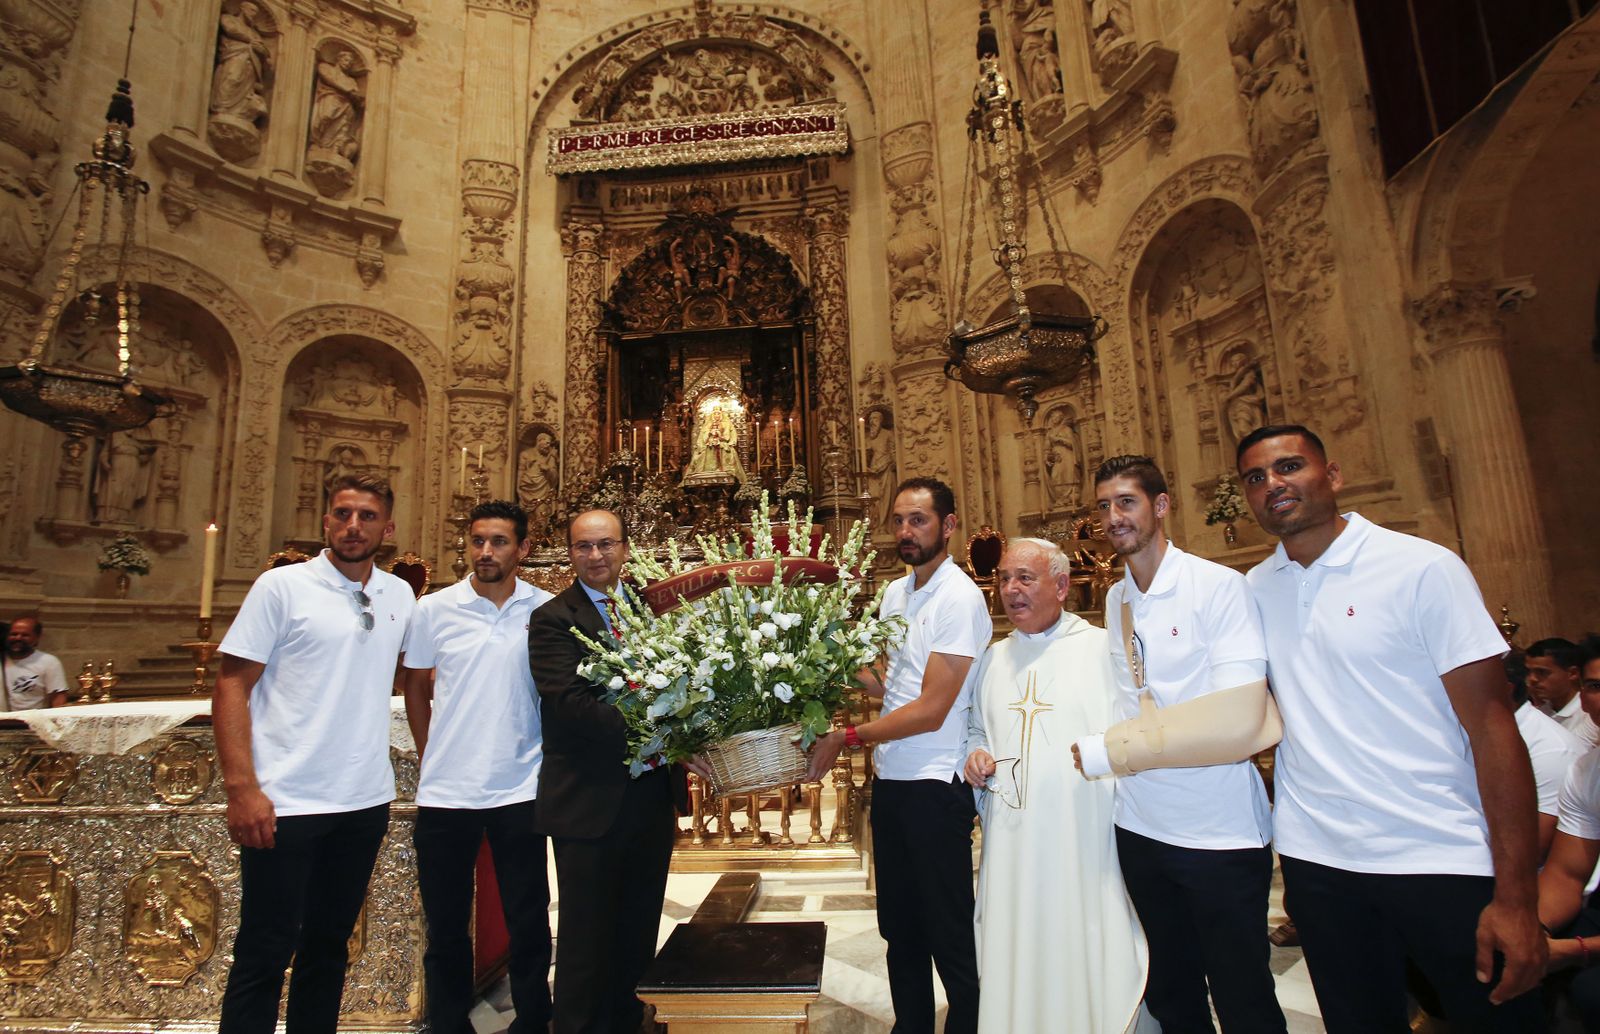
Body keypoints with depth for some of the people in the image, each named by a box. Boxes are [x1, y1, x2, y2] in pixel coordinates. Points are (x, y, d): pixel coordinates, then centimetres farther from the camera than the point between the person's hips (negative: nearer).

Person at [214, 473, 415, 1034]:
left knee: (329, 945, 17)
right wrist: (241, 787, -14)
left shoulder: (400, 596, 5)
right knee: (264, 952, 6)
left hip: (366, 800, 4)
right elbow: (231, 687, -8)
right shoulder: (281, 586, -6)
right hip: (286, 803, -4)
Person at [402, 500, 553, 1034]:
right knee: (445, 925, 16)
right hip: (444, 791, 1)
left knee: (529, 921, 11)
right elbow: (416, 688, 11)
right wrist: (431, 756, 7)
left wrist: (550, 758, 2)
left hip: (520, 789, -1)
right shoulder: (434, 609, -1)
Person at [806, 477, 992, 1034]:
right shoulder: (894, 593, 9)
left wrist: (845, 738, -18)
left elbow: (930, 710, -19)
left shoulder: (960, 598, -15)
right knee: (898, 926, 20)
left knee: (949, 935, 9)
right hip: (890, 780, 8)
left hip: (935, 788, -7)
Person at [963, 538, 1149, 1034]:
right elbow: (976, 730, 21)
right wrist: (975, 754, 2)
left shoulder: (1103, 647, -3)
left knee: (1086, 960, 6)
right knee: (1014, 960, 13)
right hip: (1010, 839, 4)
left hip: (1085, 840, -4)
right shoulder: (994, 658, 12)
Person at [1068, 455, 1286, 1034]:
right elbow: (1130, 706, 8)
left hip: (1220, 830, -5)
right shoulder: (1114, 601, 6)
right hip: (1140, 827, 5)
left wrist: (1111, 750, -19)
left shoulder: (1218, 585, -12)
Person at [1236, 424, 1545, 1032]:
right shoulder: (1254, 591, 3)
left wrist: (1516, 896, -13)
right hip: (1316, 861, 4)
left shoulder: (1422, 568, -9)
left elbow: (1491, 724, -10)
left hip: (1444, 864, -3)